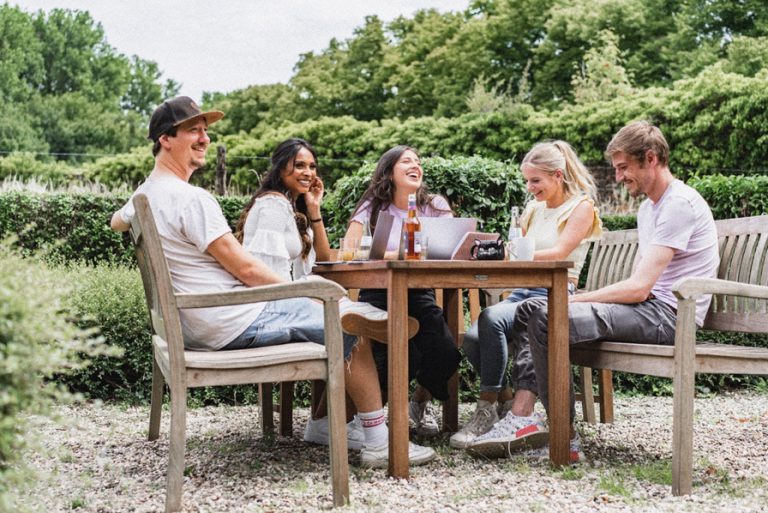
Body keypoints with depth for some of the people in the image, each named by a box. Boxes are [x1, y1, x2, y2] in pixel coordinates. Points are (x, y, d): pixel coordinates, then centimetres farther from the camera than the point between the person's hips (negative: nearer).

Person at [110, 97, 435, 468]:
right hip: (235, 323, -11)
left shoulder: (144, 195, 10)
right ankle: (378, 444, -2)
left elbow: (117, 222, 35)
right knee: (352, 326, -4)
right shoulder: (191, 199, -20)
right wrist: (300, 294, -6)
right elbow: (245, 268, -18)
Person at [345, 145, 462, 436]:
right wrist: (393, 255, -27)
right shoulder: (372, 208, -2)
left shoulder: (435, 207, 6)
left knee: (446, 355, -22)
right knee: (404, 361, -27)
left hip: (420, 295, 3)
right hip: (378, 294, -3)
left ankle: (419, 404, 11)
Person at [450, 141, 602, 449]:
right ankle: (507, 402, -6)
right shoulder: (534, 209, 24)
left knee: (491, 318, -33)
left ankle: (488, 409, -25)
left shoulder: (582, 206, 2)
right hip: (522, 292, 6)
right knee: (473, 338, -24)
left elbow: (558, 253, -11)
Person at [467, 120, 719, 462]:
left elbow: (638, 288, -20)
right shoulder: (649, 206, 21)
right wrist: (577, 301, 3)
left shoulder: (680, 204, -13)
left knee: (547, 319, -25)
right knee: (531, 309, 0)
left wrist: (574, 301, -12)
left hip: (669, 315, -10)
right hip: (649, 307, 10)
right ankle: (525, 417, -12)